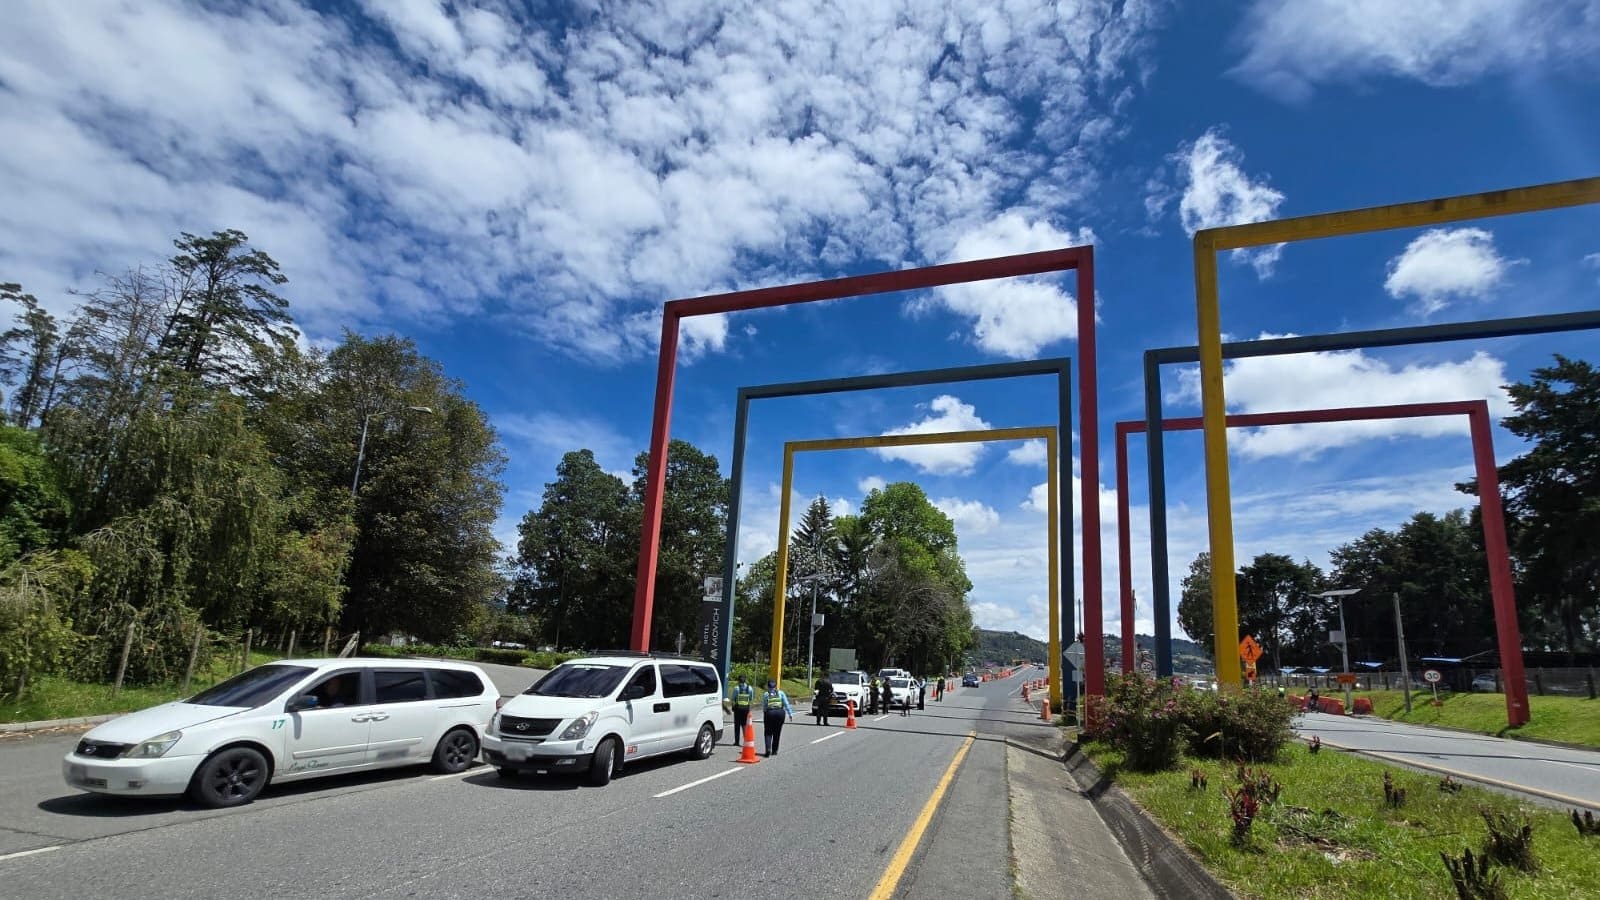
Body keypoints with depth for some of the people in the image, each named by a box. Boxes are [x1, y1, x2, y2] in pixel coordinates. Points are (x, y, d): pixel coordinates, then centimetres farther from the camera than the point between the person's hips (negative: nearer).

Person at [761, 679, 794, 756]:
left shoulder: (765, 694, 7)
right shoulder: (781, 693, 9)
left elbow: (763, 707, 5)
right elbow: (786, 704, 4)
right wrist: (790, 713, 5)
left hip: (770, 713, -1)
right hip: (780, 713, 1)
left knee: (768, 733, 5)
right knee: (777, 733, 12)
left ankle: (768, 749, -14)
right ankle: (774, 751, 16)